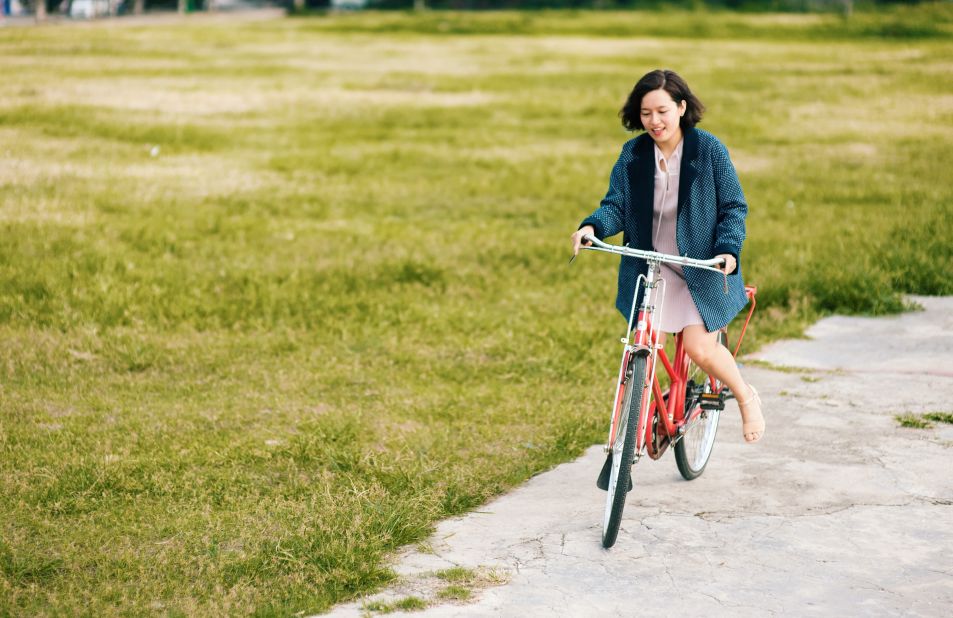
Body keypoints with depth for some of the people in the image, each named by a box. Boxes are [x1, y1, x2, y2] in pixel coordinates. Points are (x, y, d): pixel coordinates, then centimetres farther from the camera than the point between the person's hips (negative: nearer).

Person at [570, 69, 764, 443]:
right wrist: (592, 226, -24)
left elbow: (734, 208, -5)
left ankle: (745, 397, 15)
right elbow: (616, 205, -2)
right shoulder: (633, 154, -1)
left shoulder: (708, 149, -8)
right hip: (650, 267, 3)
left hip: (702, 267, -3)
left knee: (699, 348, -13)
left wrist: (729, 250, -21)